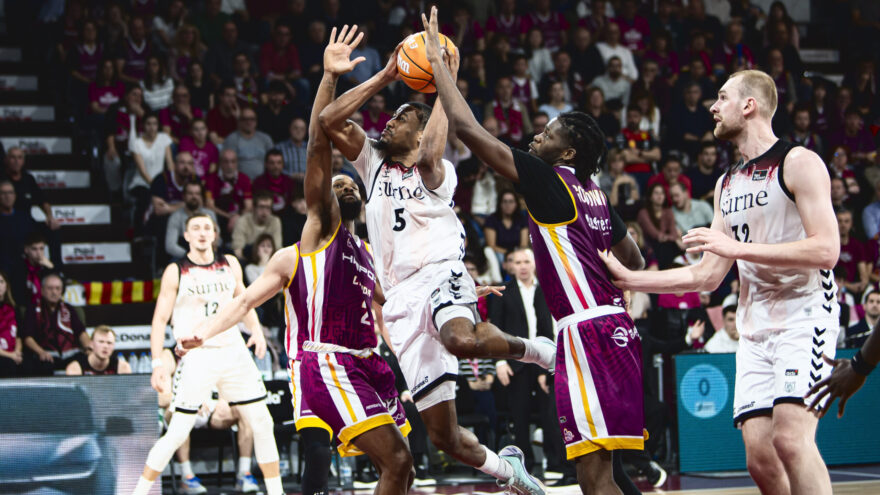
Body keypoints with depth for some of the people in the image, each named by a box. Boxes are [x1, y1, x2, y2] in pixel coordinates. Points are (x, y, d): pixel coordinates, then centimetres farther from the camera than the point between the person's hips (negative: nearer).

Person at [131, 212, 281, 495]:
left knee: (263, 425, 4)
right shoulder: (176, 272, -2)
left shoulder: (230, 265, 9)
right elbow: (160, 319, -3)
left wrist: (256, 330, 0)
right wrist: (158, 363, -12)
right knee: (177, 433, -8)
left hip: (234, 353, 4)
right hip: (196, 357, -4)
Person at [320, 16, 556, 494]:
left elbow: (429, 156, -21)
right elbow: (328, 121, 7)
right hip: (400, 301, 5)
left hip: (439, 275, -5)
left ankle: (531, 348, -15)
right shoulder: (373, 162, 19)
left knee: (462, 339, -44)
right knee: (444, 436, 1)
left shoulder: (436, 173, 4)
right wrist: (384, 77, 6)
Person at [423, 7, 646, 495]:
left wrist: (438, 62, 0)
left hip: (586, 332, -10)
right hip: (615, 327, 10)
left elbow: (467, 129, -8)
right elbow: (634, 261, 28)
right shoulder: (593, 195, 18)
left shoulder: (548, 179, -6)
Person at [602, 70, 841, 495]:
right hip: (755, 325, 8)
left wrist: (737, 247, -21)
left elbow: (826, 250, -18)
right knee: (759, 456, -2)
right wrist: (626, 279, 15)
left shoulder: (799, 164, -6)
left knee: (790, 438, -24)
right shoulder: (726, 184, 18)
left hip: (803, 313, -7)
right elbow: (707, 276, 21)